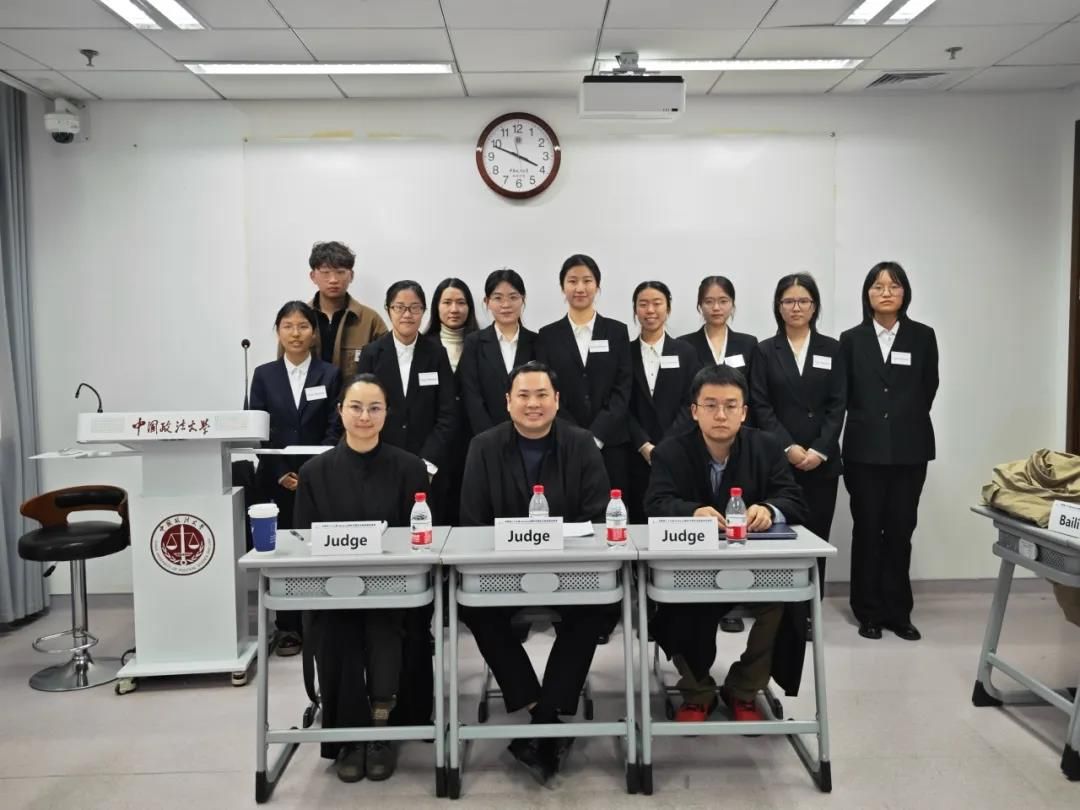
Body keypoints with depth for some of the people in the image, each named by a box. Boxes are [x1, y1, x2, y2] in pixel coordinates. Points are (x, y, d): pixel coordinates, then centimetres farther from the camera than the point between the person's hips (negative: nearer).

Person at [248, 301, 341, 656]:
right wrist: (280, 474, -7)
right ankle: (288, 627, 11)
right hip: (276, 478, 1)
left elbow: (334, 429, -1)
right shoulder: (264, 375, 7)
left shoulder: (330, 375, 4)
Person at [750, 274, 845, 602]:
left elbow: (837, 405, 2)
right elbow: (761, 406, -1)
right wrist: (788, 447, -12)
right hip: (777, 461, -1)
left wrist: (819, 450, -9)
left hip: (822, 461, 1)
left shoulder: (832, 349, 9)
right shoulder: (765, 350, 6)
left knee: (815, 536, 3)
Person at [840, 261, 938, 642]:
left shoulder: (923, 336, 4)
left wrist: (906, 421, 11)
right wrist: (866, 420, 8)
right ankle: (869, 611, 14)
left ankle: (898, 611, 17)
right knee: (867, 529, 4)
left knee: (901, 530, 5)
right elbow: (843, 393, 7)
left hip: (909, 448, 1)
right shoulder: (851, 339, 2)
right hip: (865, 448, 0)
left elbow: (929, 388, 10)